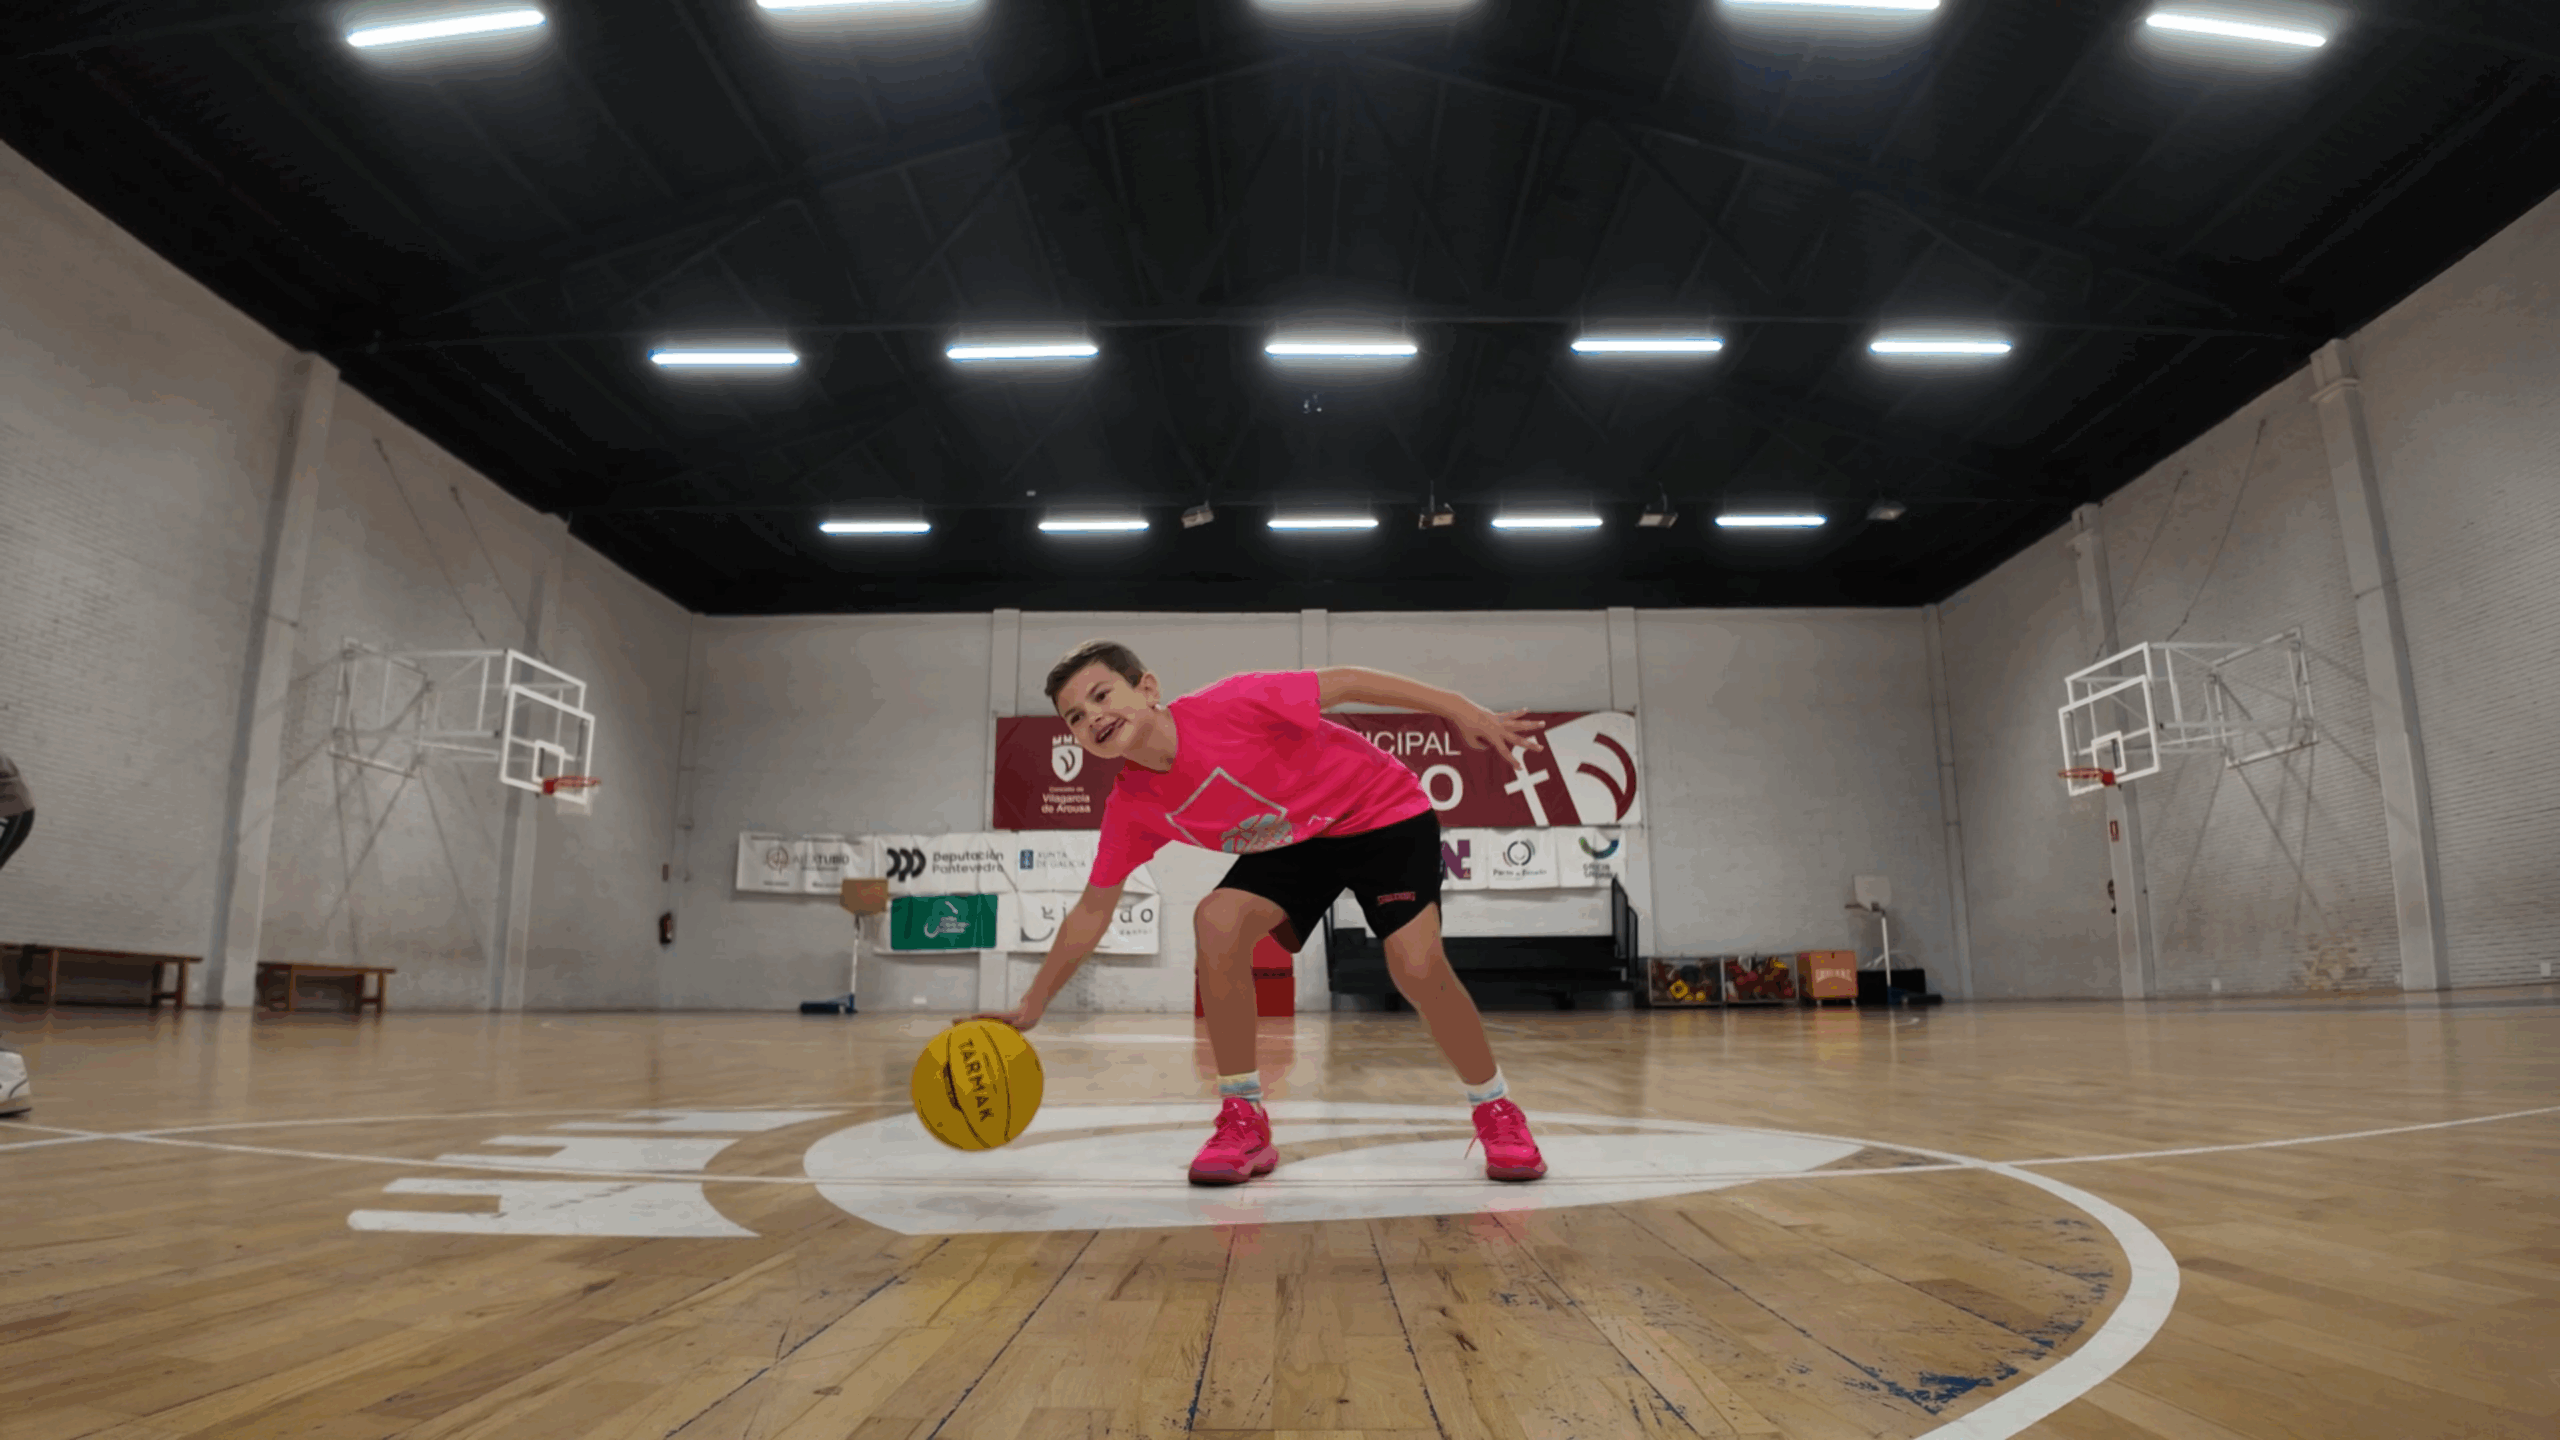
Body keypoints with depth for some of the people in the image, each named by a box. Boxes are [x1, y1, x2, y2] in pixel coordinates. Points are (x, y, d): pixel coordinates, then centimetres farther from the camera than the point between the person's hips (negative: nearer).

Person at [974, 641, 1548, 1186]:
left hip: (1384, 813, -4)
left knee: (1417, 966, -21)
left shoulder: (1229, 706, -29)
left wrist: (1465, 712, -21)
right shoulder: (1131, 807, -11)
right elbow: (1091, 912, 0)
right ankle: (1244, 1121, -7)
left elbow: (1344, 681, -22)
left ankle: (1496, 1111, 5)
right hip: (1292, 846, 5)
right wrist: (1033, 1004, 1)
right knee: (1217, 922, -21)